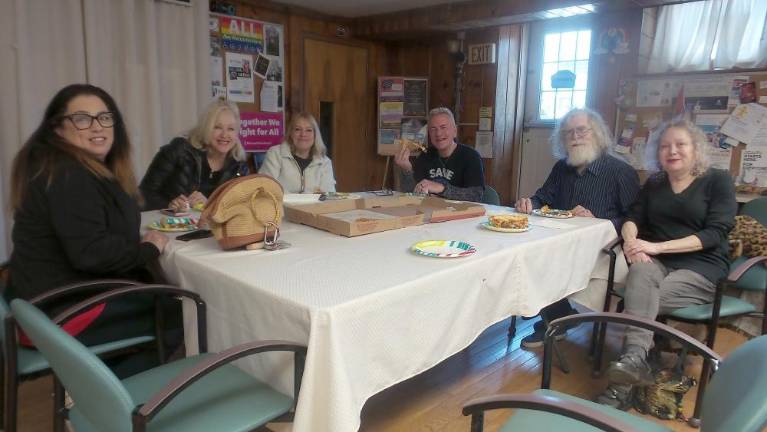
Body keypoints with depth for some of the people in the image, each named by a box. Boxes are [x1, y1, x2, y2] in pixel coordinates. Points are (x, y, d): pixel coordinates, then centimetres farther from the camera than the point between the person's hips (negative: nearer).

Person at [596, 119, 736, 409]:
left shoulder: (718, 181, 4)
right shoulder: (654, 183, 18)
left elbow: (716, 233, -8)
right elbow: (633, 218, 11)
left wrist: (657, 246, -18)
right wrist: (631, 239, -16)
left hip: (701, 268, -2)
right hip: (657, 263, 3)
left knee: (639, 298, -31)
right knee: (641, 272, -35)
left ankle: (620, 388, -35)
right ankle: (635, 358, -50)